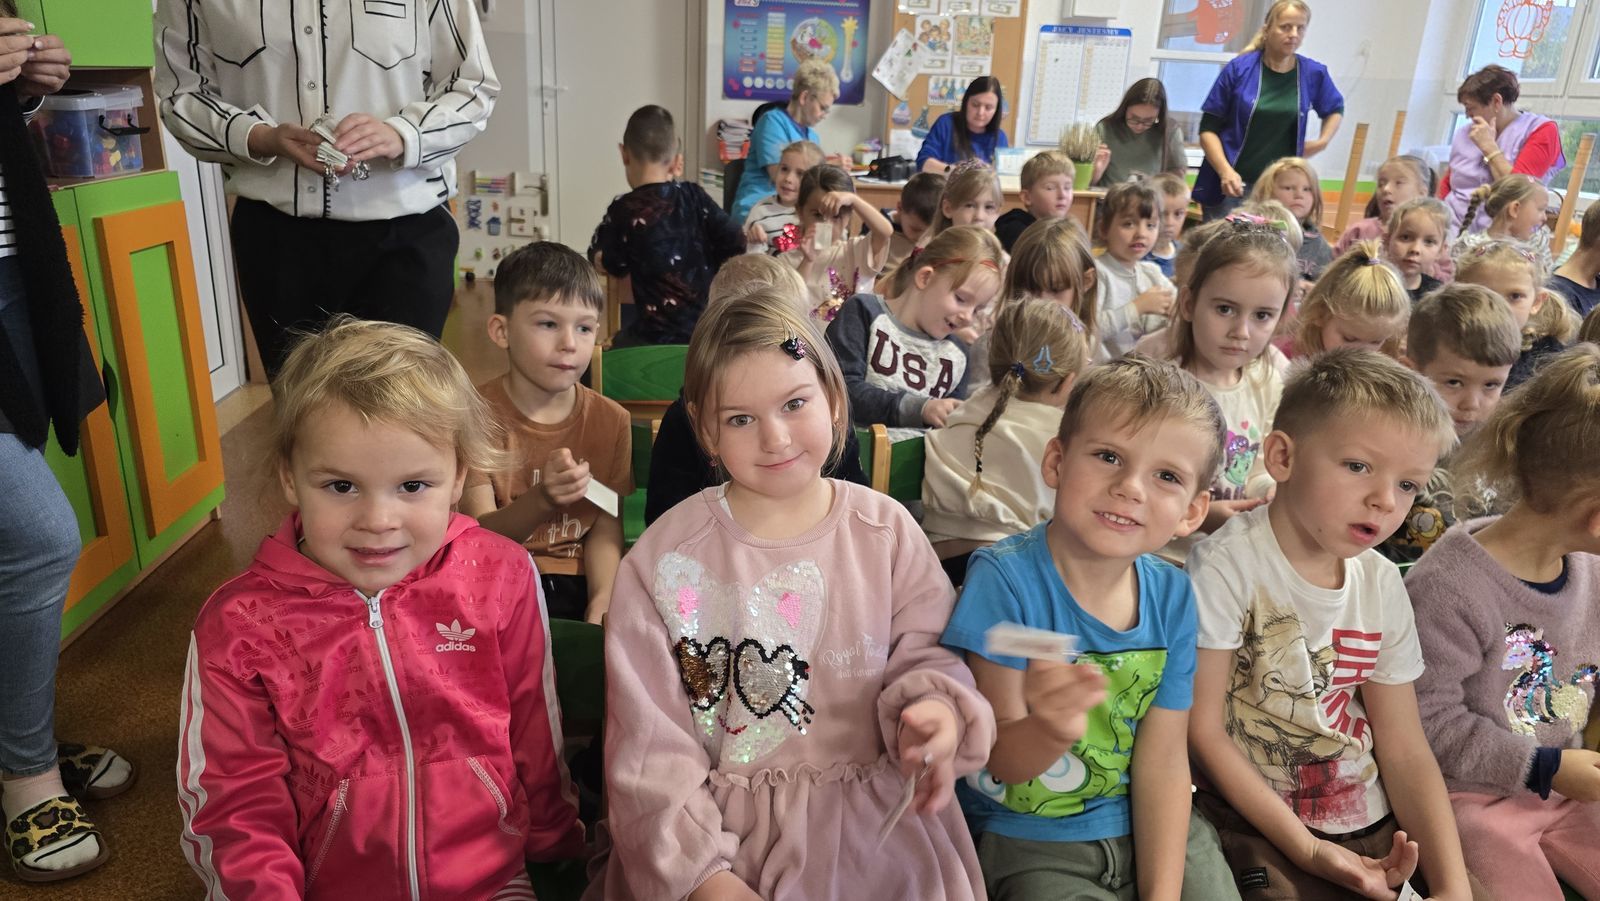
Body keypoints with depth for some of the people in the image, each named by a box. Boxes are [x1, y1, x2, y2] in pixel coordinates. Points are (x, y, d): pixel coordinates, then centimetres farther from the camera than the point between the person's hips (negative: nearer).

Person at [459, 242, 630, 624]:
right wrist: (541, 500, -31)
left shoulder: (610, 420, 5)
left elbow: (607, 529, 0)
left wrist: (602, 604, -20)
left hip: (577, 581, 3)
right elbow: (479, 536, -10)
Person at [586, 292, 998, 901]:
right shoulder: (663, 562, -6)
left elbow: (925, 655, 3)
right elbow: (650, 744, -6)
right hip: (718, 828, -1)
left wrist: (934, 709, -20)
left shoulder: (888, 531, -1)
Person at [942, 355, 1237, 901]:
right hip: (1028, 843, -4)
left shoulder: (1173, 597, -6)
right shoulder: (1005, 579, -20)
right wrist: (1051, 731, -40)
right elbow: (1003, 763, -18)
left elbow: (1163, 761, -2)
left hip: (1143, 829, 4)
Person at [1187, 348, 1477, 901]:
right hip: (1259, 832, -6)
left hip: (1374, 832, 6)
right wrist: (1306, 849, -15)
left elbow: (1405, 750, 5)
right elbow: (1202, 730, -15)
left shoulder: (1381, 584, 2)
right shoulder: (1227, 566, -17)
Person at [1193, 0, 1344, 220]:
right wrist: (1225, 171, -17)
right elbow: (1208, 128, -3)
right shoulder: (1239, 68, -5)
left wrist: (1322, 141, 6)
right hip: (1230, 185, -2)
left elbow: (1335, 109, 25)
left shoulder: (1313, 73, 3)